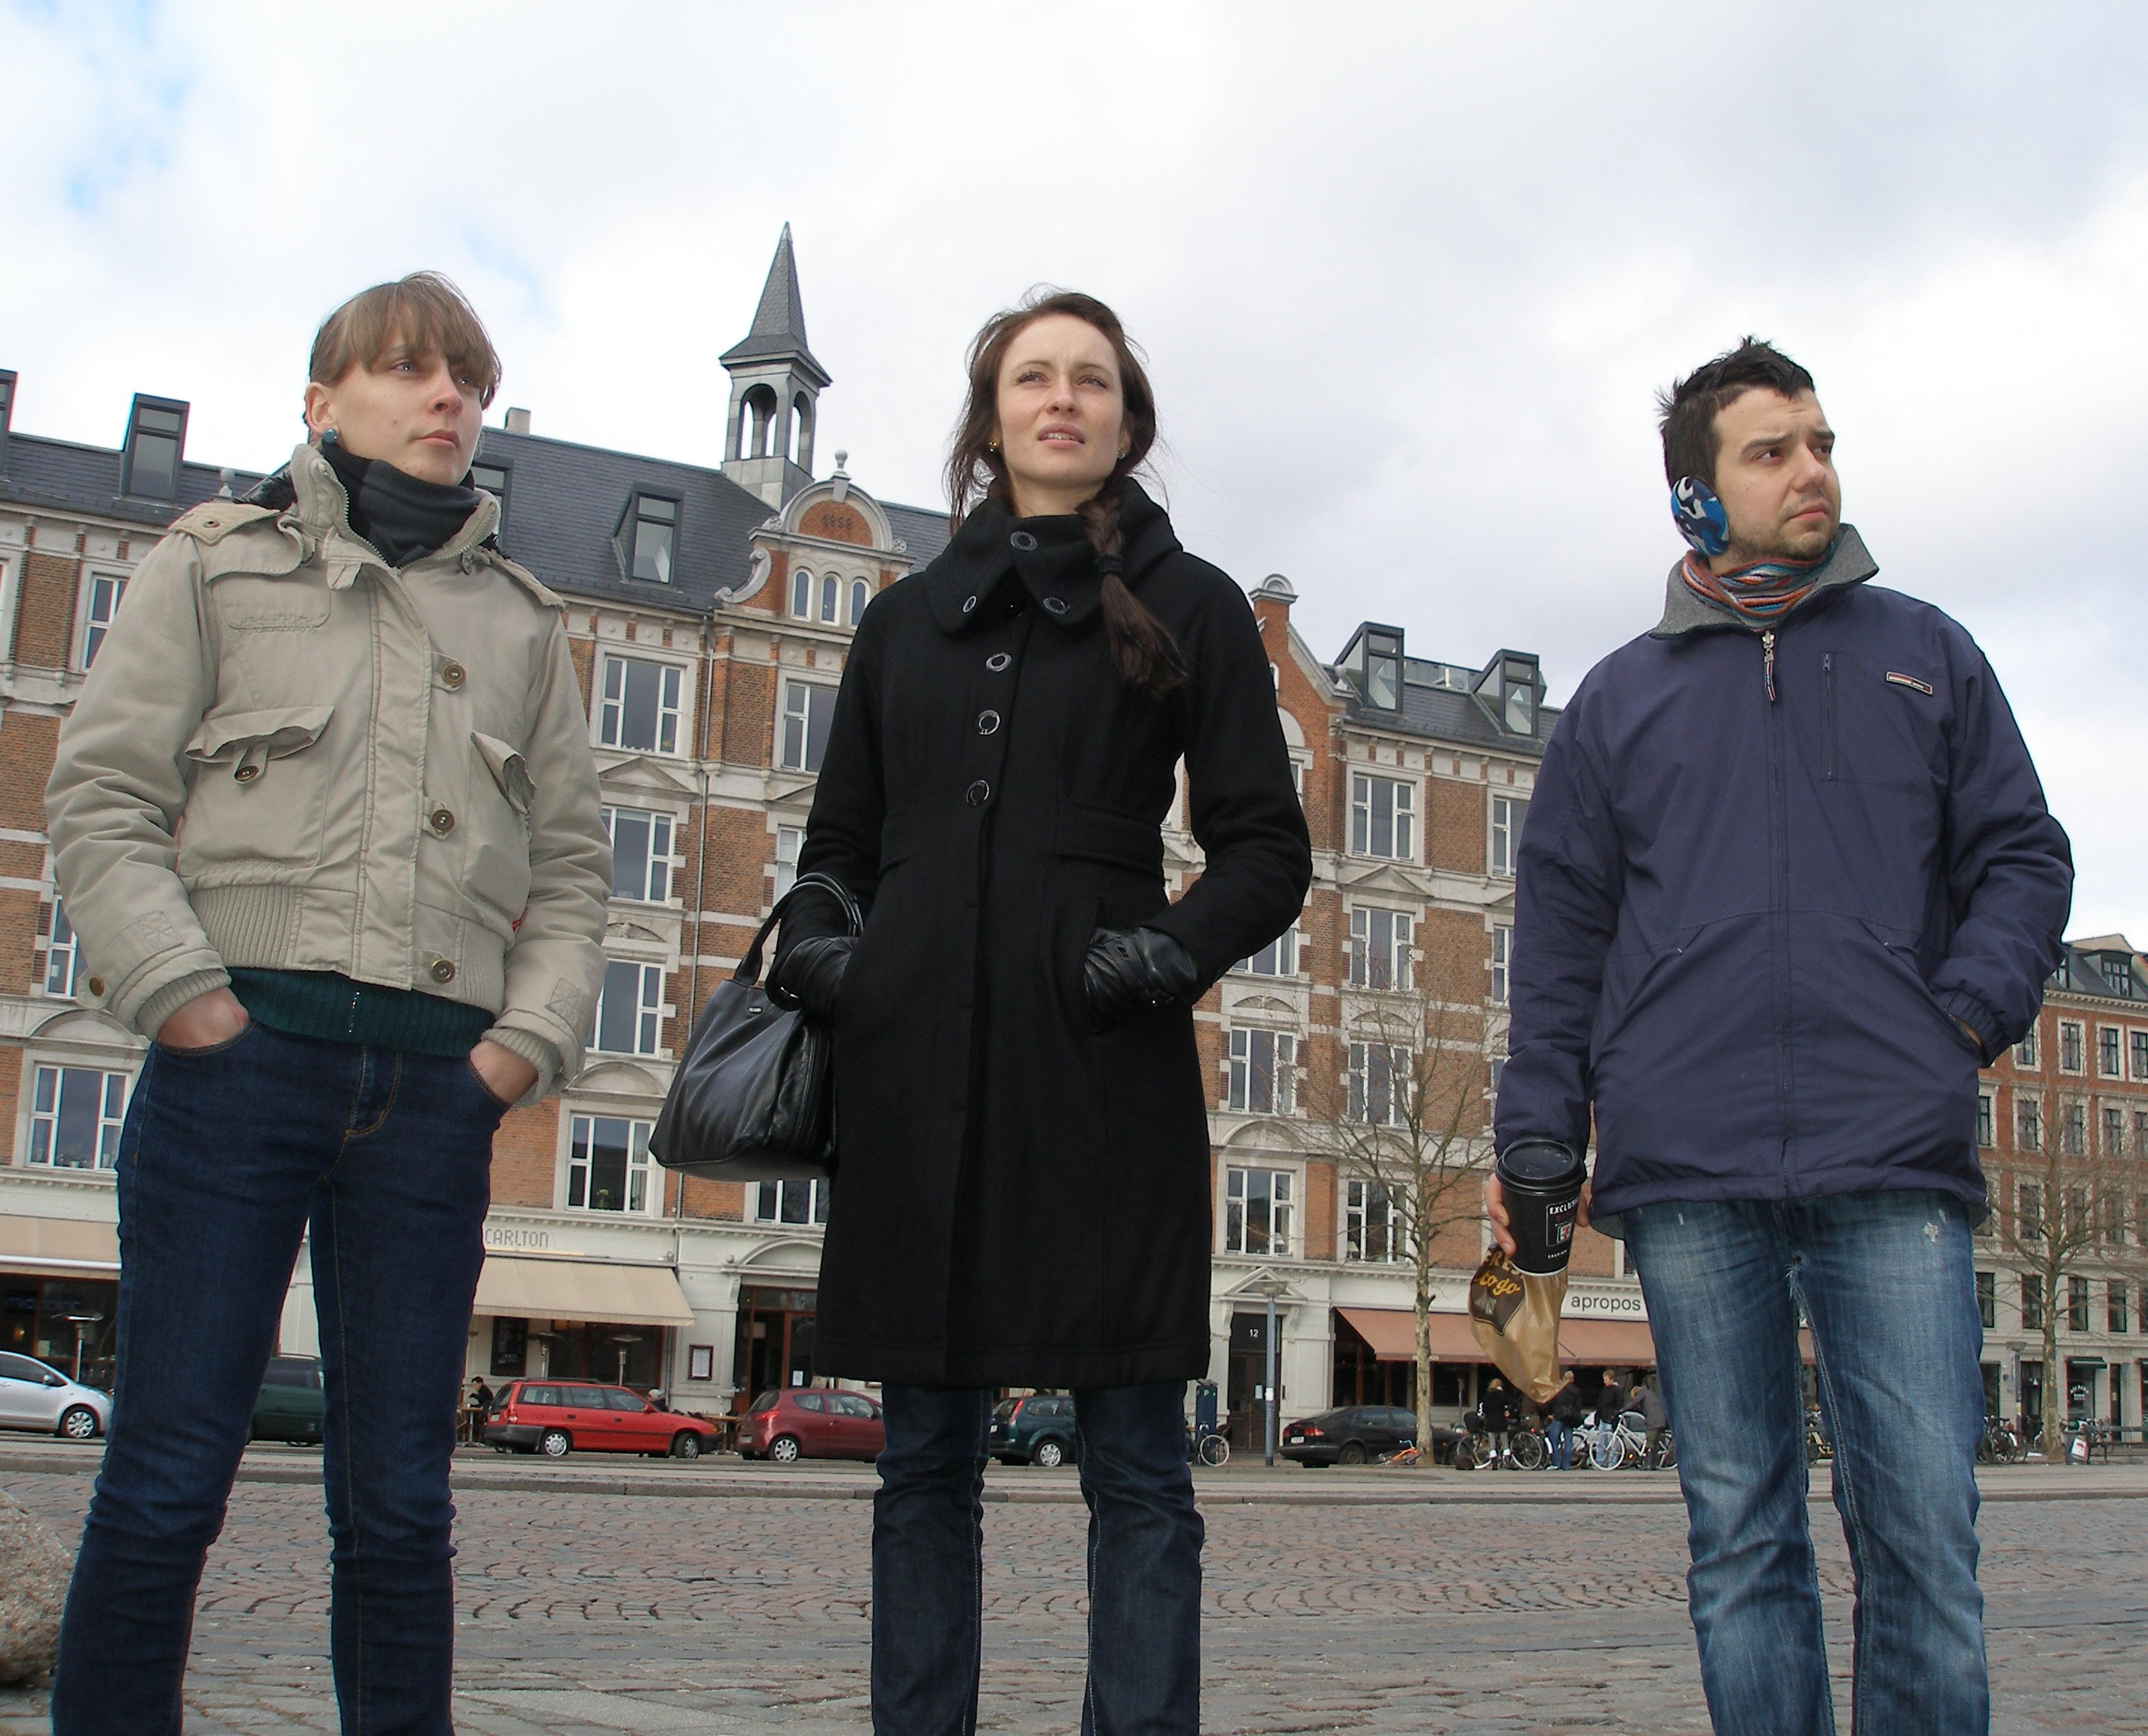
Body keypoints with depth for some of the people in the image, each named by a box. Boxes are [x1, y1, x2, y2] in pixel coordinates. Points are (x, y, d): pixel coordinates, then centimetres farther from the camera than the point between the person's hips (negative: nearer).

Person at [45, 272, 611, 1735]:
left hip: (436, 1081, 2)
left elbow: (572, 861, 17)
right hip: (245, 1048, -2)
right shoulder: (216, 562, 12)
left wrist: (533, 1036, 2)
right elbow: (102, 794, 4)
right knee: (168, 1475, -3)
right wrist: (180, 988, -10)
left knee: (400, 1502, 5)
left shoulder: (522, 619, 20)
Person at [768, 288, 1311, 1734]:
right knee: (926, 1466, 9)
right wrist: (817, 941, 0)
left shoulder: (1191, 608, 9)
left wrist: (1175, 952, -13)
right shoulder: (909, 617, 18)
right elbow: (841, 837, 21)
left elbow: (1267, 850, 5)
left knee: (1136, 1469, 0)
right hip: (918, 1073, 4)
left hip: (1103, 1075, -3)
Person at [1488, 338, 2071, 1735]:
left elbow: (2021, 857, 13)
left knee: (1926, 1535, -5)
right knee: (1742, 1540, 5)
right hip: (1689, 1170, 1)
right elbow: (1560, 935, 13)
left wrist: (1971, 1012, -6)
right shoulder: (1621, 697, 15)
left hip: (1894, 1161, 0)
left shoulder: (1924, 652, 16)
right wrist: (1536, 1135, 4)